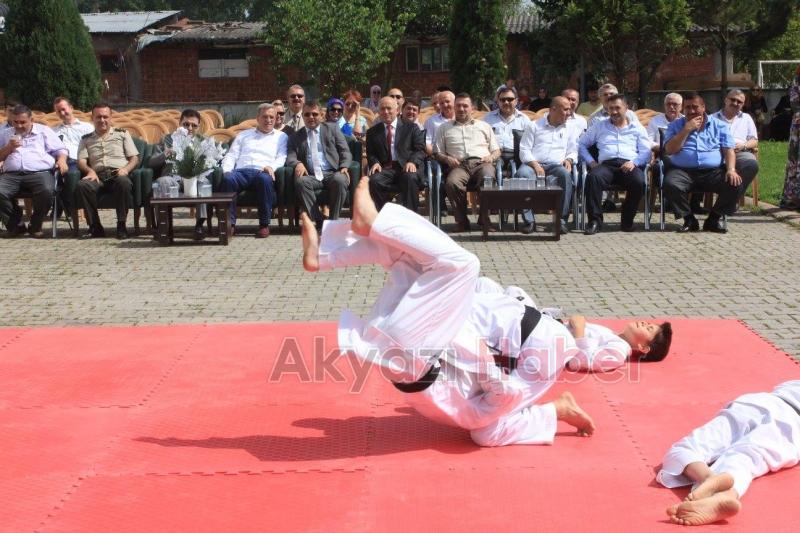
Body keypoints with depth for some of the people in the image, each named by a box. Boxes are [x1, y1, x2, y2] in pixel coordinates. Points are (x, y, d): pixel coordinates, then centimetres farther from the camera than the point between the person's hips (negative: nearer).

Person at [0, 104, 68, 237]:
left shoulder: (44, 131, 20)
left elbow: (60, 150, 16)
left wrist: (61, 160, -6)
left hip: (40, 172, -2)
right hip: (11, 174, 2)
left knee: (46, 191, -36)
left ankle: (35, 225, -12)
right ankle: (15, 224, -8)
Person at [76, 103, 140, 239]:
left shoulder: (122, 134, 22)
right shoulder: (86, 139, 25)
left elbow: (135, 158, 14)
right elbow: (81, 161, 12)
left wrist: (126, 169, -8)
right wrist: (90, 171, -11)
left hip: (118, 174, -1)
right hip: (98, 176, 1)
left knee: (123, 182, -39)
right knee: (82, 185, -33)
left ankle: (121, 225, -30)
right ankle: (95, 227, -24)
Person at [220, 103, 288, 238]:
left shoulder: (281, 137, 24)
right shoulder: (243, 135, 30)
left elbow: (281, 158, 9)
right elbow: (231, 156, 20)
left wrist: (271, 167, -13)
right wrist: (226, 170, -2)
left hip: (262, 172, -2)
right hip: (241, 171, 2)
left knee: (265, 179, -40)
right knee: (227, 178, -34)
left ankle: (264, 224, -29)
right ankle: (230, 223, -28)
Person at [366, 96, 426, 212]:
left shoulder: (411, 127, 14)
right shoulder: (372, 132, 20)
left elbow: (420, 149, 5)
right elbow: (370, 154, 16)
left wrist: (413, 162, -15)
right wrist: (375, 162, -8)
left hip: (407, 167, -1)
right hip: (385, 169, 2)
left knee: (410, 178, -37)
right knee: (374, 180, -31)